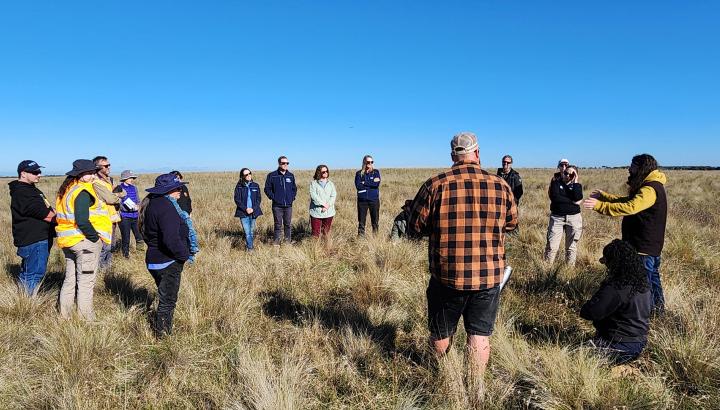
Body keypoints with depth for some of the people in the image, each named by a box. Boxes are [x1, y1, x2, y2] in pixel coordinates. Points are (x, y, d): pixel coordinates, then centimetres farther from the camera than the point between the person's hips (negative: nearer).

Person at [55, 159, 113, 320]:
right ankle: (87, 318, 9)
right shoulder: (83, 192, -18)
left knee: (70, 279, 20)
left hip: (68, 240, 9)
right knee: (86, 281, 1)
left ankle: (65, 315, 31)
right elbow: (82, 221, -26)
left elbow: (65, 216, 17)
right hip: (85, 240, -9)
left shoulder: (66, 190, 12)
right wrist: (95, 237, -16)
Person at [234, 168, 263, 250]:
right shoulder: (239, 186, -1)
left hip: (253, 212, 3)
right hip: (243, 213, -2)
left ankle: (249, 245, 24)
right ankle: (250, 248, -4)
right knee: (247, 232, -8)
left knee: (252, 231, 10)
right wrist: (245, 209, -11)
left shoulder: (255, 185, 6)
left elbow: (259, 198, 6)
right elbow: (237, 199, -2)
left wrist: (253, 208, -7)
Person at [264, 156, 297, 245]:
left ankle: (288, 242, 20)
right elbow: (267, 189, 1)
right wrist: (273, 197, -7)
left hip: (288, 205, 3)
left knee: (288, 224, 9)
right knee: (278, 225, 1)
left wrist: (292, 197, 6)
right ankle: (276, 243, 10)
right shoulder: (272, 175, -2)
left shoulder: (291, 176, 9)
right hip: (277, 205, -3)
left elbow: (294, 188, 18)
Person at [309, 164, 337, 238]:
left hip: (328, 212, 3)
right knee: (316, 232, -2)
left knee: (326, 232, 8)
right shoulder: (313, 183, 1)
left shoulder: (330, 184, 12)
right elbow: (313, 195, -11)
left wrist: (327, 205, -13)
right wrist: (323, 204, -15)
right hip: (316, 212, -3)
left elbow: (333, 196, 2)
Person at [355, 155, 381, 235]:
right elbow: (358, 185, -9)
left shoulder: (376, 172, 7)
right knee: (361, 220, 3)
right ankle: (361, 236, 10)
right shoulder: (359, 173, 6)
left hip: (374, 199, 0)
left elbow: (377, 184, -10)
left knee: (375, 220, 5)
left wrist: (365, 183, -8)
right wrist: (371, 183, -9)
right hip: (362, 200, 0)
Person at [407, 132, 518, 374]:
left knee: (441, 333, 20)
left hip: (447, 275, 0)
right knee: (480, 334, 15)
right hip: (489, 276, 1)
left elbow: (414, 226, -4)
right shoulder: (500, 186, -5)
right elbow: (511, 223, 10)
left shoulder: (435, 185, -12)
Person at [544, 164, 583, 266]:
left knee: (571, 246, 8)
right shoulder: (556, 182, 3)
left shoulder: (577, 185, 7)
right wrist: (572, 201, -13)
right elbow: (554, 197, -15)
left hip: (574, 218, 2)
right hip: (557, 217, -1)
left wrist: (575, 182, -9)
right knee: (551, 246, -6)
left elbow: (578, 198, -15)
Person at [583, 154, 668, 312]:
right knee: (651, 276, 23)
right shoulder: (649, 186, 11)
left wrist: (599, 205, -40)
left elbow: (629, 207, -38)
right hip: (649, 244, 11)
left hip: (644, 246, -11)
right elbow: (627, 200, 22)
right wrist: (603, 195, 19)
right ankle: (658, 307, 38)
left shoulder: (650, 189, -24)